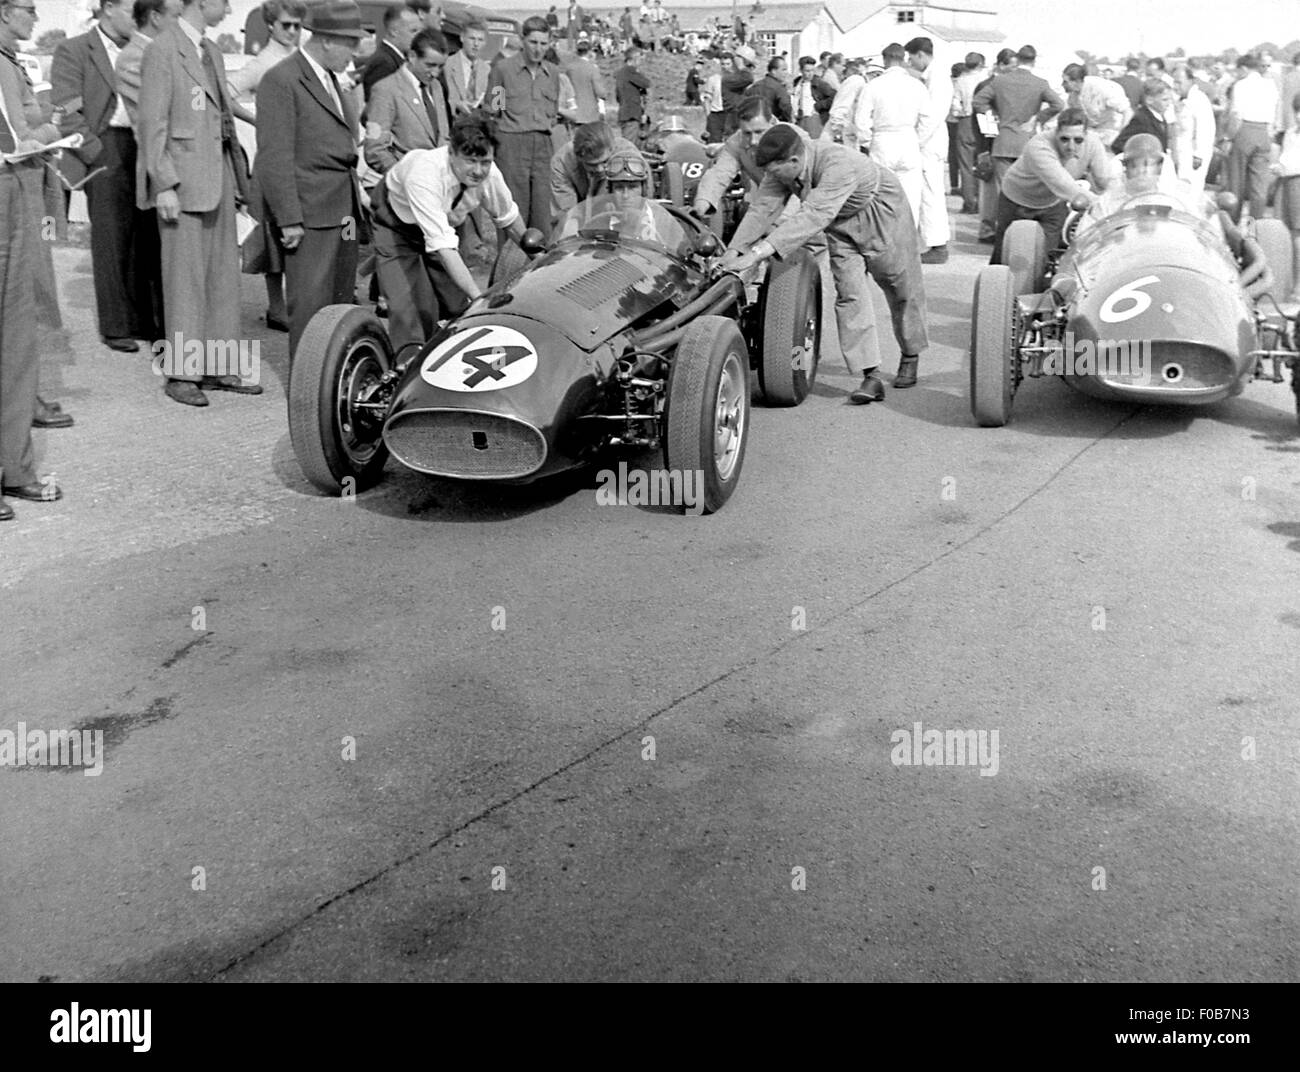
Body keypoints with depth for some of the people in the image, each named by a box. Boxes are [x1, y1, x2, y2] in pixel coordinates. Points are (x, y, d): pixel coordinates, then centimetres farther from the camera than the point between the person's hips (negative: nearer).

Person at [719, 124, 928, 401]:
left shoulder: (838, 164, -42)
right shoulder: (782, 169, -20)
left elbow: (812, 217, -51)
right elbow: (762, 209, -20)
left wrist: (758, 253, -58)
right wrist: (735, 249, -35)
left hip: (882, 215, -6)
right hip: (841, 224, 6)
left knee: (901, 289, 9)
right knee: (849, 292, -7)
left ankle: (910, 357, 33)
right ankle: (871, 377, -8)